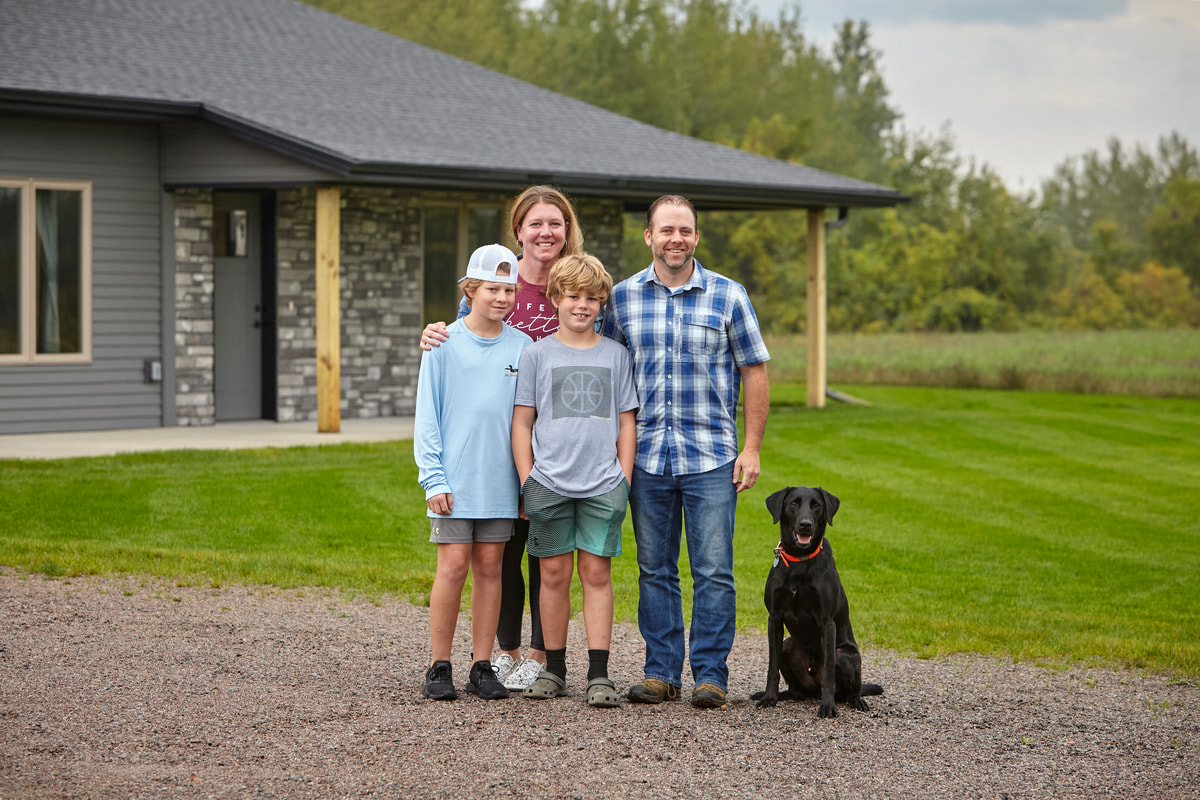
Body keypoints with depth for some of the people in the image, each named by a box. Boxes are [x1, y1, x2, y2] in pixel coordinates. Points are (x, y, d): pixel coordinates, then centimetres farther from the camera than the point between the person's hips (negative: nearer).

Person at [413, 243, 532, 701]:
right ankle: (439, 668, 5)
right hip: (454, 481, -2)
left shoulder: (522, 347, 6)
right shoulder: (445, 344, -1)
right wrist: (433, 477, -7)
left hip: (500, 480, 2)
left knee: (489, 567, 6)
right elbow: (427, 417, 0)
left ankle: (482, 667, 12)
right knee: (454, 566, -4)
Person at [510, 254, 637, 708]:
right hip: (549, 480, 0)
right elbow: (522, 423, 7)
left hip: (603, 483, 0)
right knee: (554, 573, 2)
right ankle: (554, 669, 12)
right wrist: (527, 482, 1)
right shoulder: (537, 354, 6)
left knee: (597, 573, -2)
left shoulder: (615, 355, 10)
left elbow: (626, 422, 12)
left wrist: (624, 480, 4)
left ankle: (599, 675, -1)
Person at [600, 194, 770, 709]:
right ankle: (661, 672, 14)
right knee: (654, 570, 6)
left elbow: (754, 371, 4)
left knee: (714, 571, -3)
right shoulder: (623, 297, 6)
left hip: (711, 458, -2)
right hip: (646, 456, 2)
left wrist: (752, 448, -2)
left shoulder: (728, 296, 2)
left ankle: (710, 674, 5)